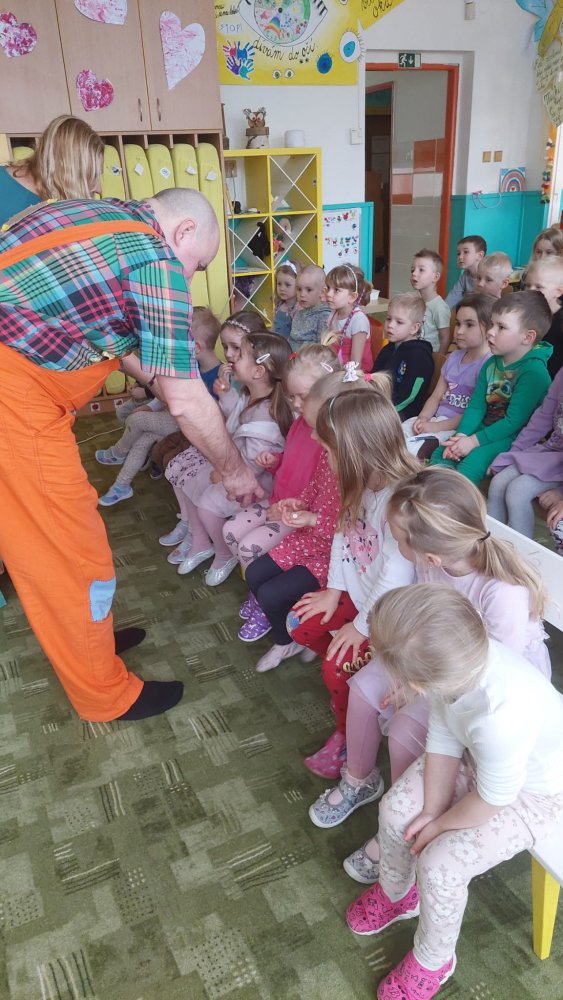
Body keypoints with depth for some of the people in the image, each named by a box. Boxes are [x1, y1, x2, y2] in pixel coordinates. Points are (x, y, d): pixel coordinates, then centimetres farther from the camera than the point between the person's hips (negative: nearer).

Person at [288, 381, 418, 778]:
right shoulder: (364, 483, -8)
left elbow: (397, 578, -30)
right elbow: (344, 533, 3)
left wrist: (362, 627, -19)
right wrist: (334, 590, 1)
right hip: (358, 591, 8)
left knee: (339, 668, -13)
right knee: (300, 625, 6)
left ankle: (350, 739, 16)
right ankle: (353, 684, 25)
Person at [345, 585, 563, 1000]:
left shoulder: (501, 717, -47)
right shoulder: (458, 660, -30)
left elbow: (491, 800, -26)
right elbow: (443, 739, -12)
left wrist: (440, 825, -10)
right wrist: (432, 810, -10)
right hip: (479, 754, 6)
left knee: (440, 864, -14)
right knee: (396, 809, 1)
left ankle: (433, 961, 18)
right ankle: (395, 892, 33)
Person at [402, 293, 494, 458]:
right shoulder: (453, 357, 15)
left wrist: (436, 427, -16)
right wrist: (423, 418, -4)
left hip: (460, 427, -8)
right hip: (436, 419, 8)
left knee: (413, 449, -27)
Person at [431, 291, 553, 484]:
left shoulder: (534, 371, -19)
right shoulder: (491, 364, 6)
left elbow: (514, 421, -22)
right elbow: (476, 405, 4)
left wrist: (474, 441, -21)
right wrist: (462, 435, -13)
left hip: (513, 438, -8)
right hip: (486, 429, 9)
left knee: (474, 460, -30)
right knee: (441, 453, -2)